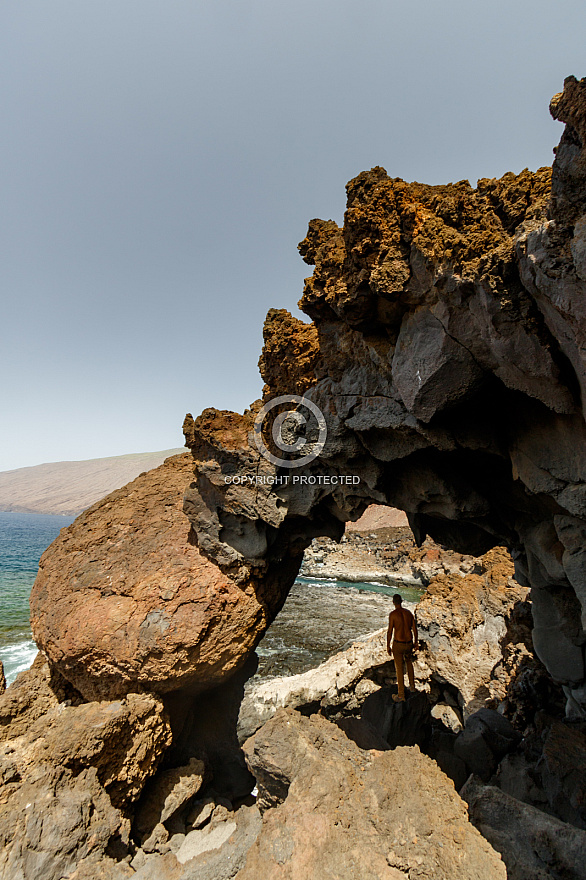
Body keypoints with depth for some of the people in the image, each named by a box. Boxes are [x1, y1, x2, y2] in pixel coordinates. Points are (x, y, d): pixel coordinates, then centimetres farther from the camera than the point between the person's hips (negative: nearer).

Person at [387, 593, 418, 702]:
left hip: (398, 644, -5)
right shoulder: (409, 613, -1)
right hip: (409, 644, 5)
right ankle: (412, 686, 41)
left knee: (399, 669, 6)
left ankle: (401, 696, 14)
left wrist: (388, 646, -3)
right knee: (409, 662, 31)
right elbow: (415, 629, 5)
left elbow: (390, 631, -15)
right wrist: (415, 642, 20)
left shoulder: (393, 614, -16)